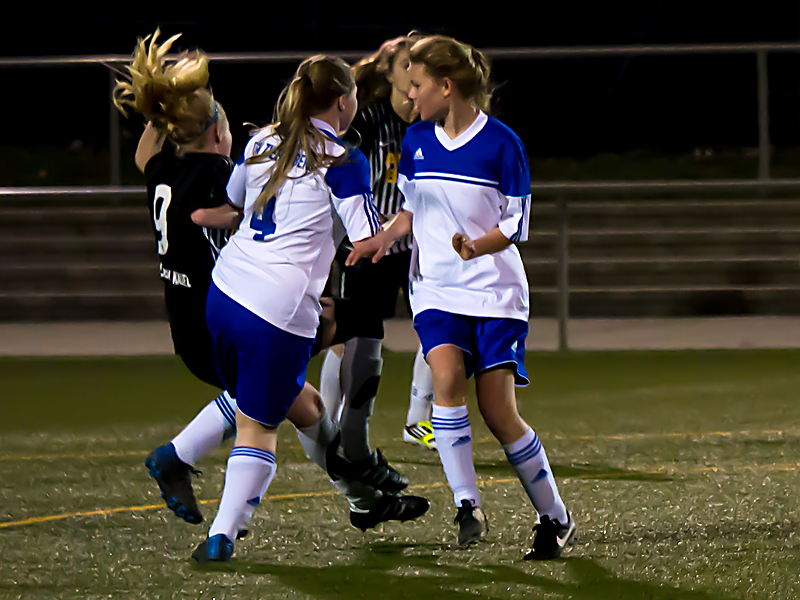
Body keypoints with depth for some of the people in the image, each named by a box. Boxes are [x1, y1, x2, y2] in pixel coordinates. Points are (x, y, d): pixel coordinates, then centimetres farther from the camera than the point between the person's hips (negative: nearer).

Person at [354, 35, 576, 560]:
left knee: (499, 413, -8)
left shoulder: (502, 144, -9)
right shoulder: (416, 141, 6)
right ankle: (468, 506, -17)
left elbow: (515, 225, -5)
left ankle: (555, 517, 9)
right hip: (437, 290, 4)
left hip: (496, 290, -4)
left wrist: (475, 247, -23)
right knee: (447, 375, -24)